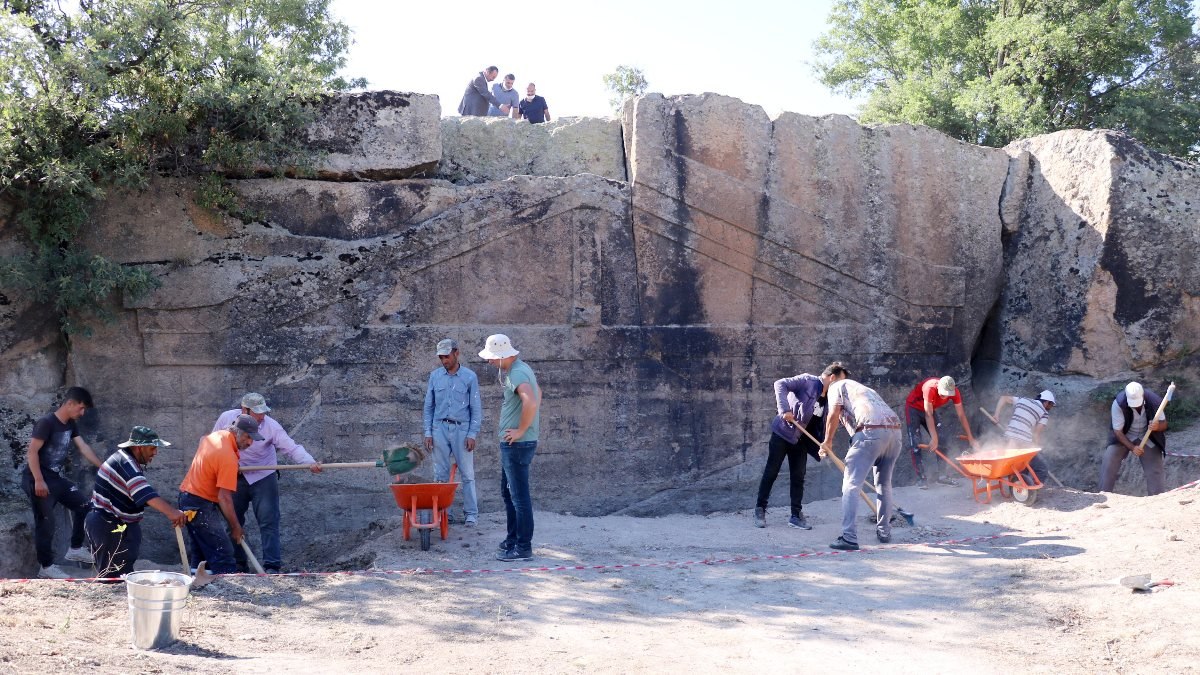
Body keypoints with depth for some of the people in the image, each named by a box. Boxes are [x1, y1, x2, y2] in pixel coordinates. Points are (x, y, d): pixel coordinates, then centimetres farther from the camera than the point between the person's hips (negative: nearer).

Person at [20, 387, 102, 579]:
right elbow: (32, 451, -22)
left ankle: (75, 549, 18)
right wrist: (39, 481, -26)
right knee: (45, 523, -6)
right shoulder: (46, 423, -20)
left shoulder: (71, 425, 7)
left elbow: (83, 447, 11)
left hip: (56, 477, 9)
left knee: (82, 505, 8)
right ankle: (46, 567, 3)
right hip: (38, 479, -9)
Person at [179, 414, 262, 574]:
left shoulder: (214, 436, 4)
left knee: (200, 555, 16)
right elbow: (224, 498, -23)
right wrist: (235, 527, -14)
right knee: (223, 559, -12)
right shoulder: (228, 458, -23)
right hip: (201, 505, -10)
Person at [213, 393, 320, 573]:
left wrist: (310, 462, -42)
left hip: (263, 478, -3)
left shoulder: (271, 426, -19)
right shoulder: (226, 418, -12)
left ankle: (272, 565, -10)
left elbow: (292, 447, -26)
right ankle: (238, 564, 24)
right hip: (235, 477, 3)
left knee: (268, 521, -11)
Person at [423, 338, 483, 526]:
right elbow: (429, 406, 10)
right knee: (440, 474, 6)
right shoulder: (435, 376, 6)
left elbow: (476, 408, -1)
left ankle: (471, 513, 5)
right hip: (440, 428, 3)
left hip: (462, 429, -3)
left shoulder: (469, 377, -2)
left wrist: (472, 434, -7)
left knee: (467, 474, 0)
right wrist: (428, 432, 3)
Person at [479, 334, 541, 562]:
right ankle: (513, 539, 29)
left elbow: (531, 402, -37)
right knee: (508, 492, 20)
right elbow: (538, 393, 30)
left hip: (517, 444, -11)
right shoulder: (520, 368, 12)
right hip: (512, 444, 11)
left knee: (519, 496, -5)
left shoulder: (517, 374, -20)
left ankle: (523, 547, 0)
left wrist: (521, 430, -25)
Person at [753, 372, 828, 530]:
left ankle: (796, 515, 11)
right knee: (771, 472, 1)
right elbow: (780, 384, -23)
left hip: (801, 440, 6)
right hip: (782, 432, -6)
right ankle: (760, 510, 10)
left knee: (798, 477, 5)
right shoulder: (808, 381, -14)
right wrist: (784, 410, -32)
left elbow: (821, 426, 9)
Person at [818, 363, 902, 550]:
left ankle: (849, 538, -15)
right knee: (884, 484, 23)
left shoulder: (837, 386, 16)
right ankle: (884, 532, 29)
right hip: (894, 429, 8)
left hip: (871, 431, -8)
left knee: (851, 485, -6)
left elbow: (833, 415, 1)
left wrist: (828, 442, 12)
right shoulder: (863, 388, 37)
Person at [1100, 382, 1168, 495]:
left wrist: (1158, 426, -38)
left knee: (1155, 471, -6)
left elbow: (1164, 424, -13)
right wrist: (1132, 447, -32)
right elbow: (1118, 431, -20)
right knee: (1109, 461, -17)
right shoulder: (1119, 404, -29)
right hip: (1124, 437, -1)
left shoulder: (1154, 401, -25)